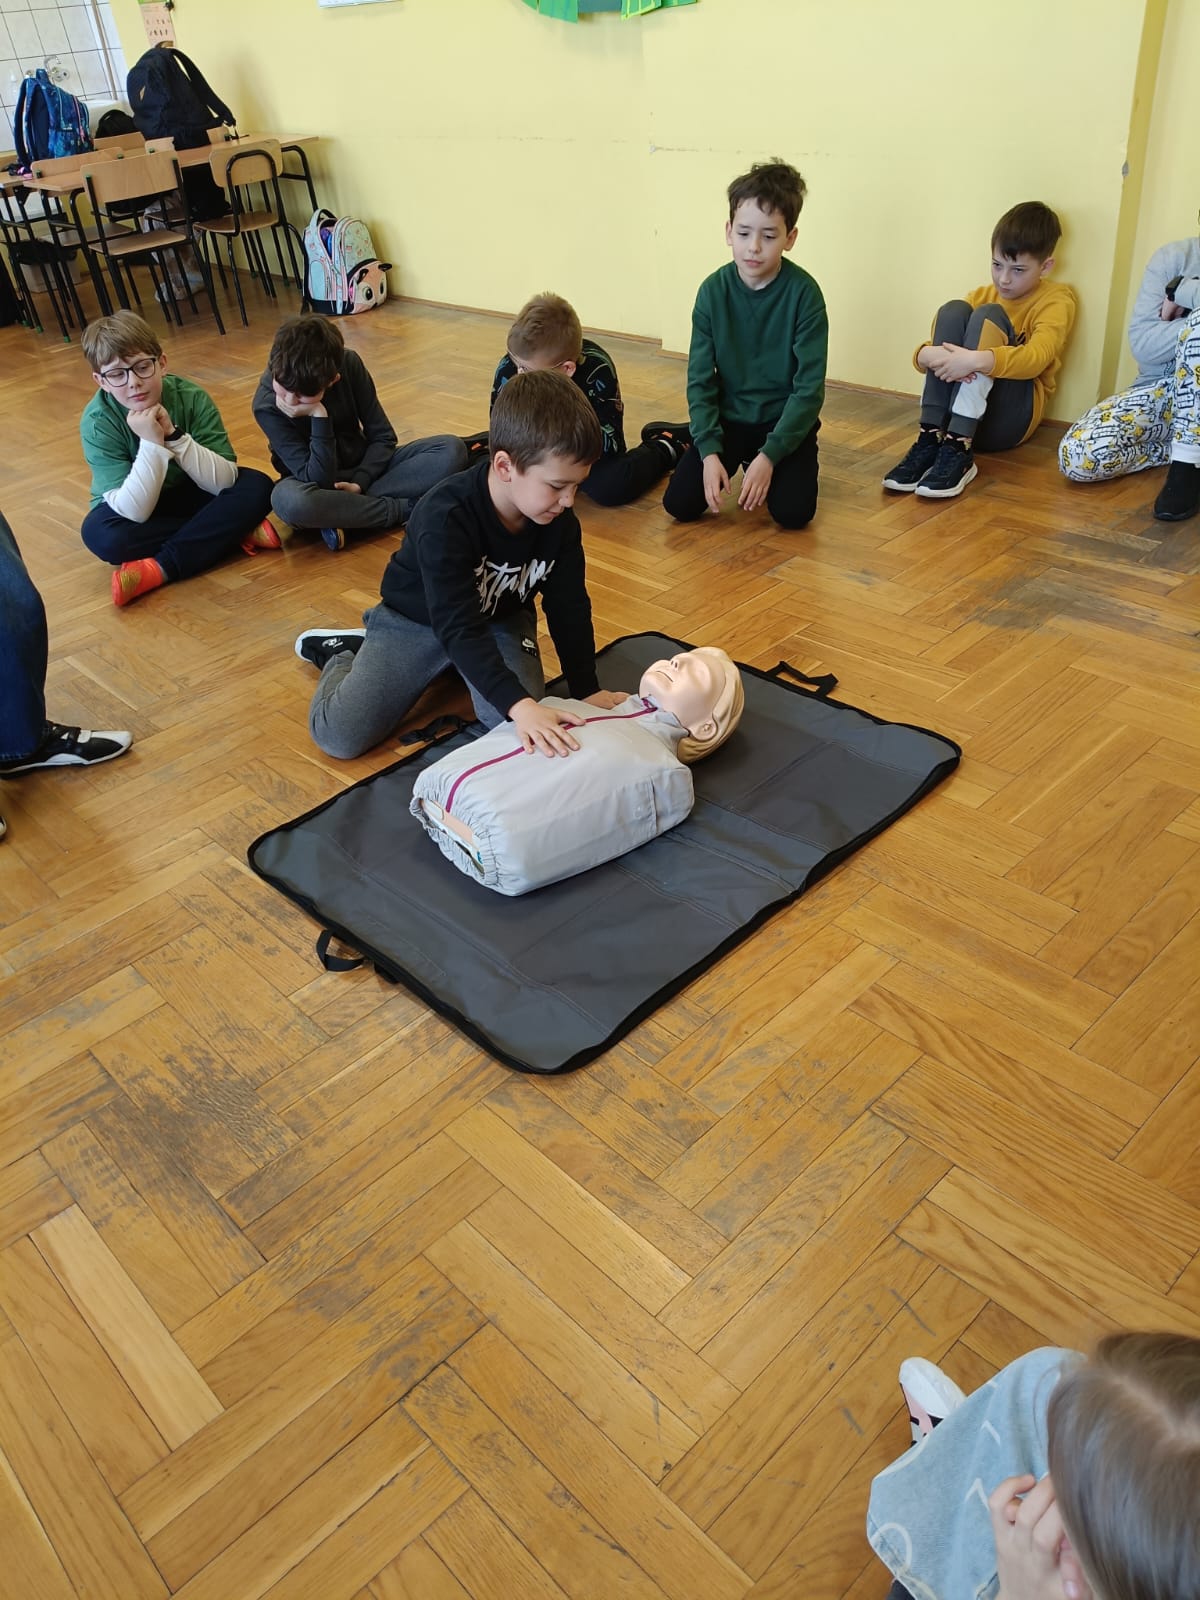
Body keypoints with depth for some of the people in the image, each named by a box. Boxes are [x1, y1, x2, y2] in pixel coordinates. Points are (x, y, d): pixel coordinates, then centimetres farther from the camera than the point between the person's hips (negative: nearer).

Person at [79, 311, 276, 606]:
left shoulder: (191, 398, -20)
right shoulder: (98, 421, -24)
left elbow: (224, 482, -26)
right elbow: (134, 512, -31)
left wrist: (173, 435, -37)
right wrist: (152, 443, -40)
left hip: (188, 494, 2)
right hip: (134, 508, -1)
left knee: (257, 487, -24)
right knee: (99, 534, -35)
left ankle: (158, 570, -29)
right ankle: (237, 533, -25)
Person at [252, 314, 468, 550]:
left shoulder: (349, 364, -16)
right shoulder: (267, 405, -22)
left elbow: (383, 436, -7)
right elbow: (319, 481, -27)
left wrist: (359, 483, -22)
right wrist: (319, 417, -37)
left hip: (365, 468, 4)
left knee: (451, 449, -19)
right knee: (289, 500, -42)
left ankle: (346, 514, -23)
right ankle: (406, 508, -25)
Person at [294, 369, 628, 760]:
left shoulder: (560, 522, -17)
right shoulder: (446, 518, -34)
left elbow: (569, 607, -6)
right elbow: (458, 626, -41)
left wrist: (587, 689, -11)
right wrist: (518, 704, -52)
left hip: (503, 620, 5)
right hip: (416, 617, -4)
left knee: (515, 728, -22)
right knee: (338, 735, -16)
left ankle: (460, 667, 9)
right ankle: (344, 653, 16)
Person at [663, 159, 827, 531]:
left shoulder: (804, 293, -15)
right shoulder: (714, 290, -8)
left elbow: (810, 388, -15)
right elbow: (700, 379, -6)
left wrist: (769, 455, -23)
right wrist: (709, 451, -19)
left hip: (786, 421, -2)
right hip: (728, 418, 2)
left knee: (793, 511, -23)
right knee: (679, 504, -14)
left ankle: (764, 465, 13)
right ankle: (734, 460, 17)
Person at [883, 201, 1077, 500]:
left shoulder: (1057, 299, 1)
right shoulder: (983, 295, 14)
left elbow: (1037, 358, -20)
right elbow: (924, 352, 1)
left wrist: (976, 361, -37)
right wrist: (928, 356, -24)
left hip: (1010, 418, -3)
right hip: (957, 411, 4)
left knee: (988, 316, -23)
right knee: (953, 310, -15)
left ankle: (958, 450, -37)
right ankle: (931, 439, -27)